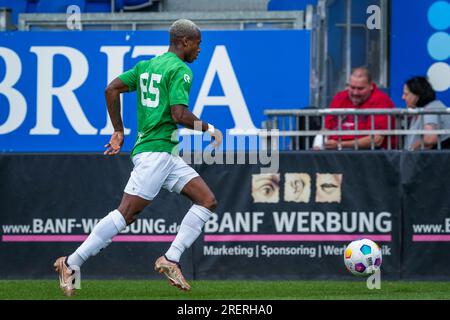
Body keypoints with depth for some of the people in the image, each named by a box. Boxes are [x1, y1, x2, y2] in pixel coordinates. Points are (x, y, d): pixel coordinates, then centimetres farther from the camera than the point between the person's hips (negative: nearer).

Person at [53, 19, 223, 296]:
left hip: (168, 155, 10)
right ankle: (71, 264, -7)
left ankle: (171, 260, -2)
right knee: (127, 213, -11)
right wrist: (209, 129, -3)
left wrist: (119, 131, 18)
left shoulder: (146, 65, 17)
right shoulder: (180, 70, -9)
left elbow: (112, 89, 12)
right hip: (155, 151, -10)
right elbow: (179, 115, -19)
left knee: (208, 201, 4)